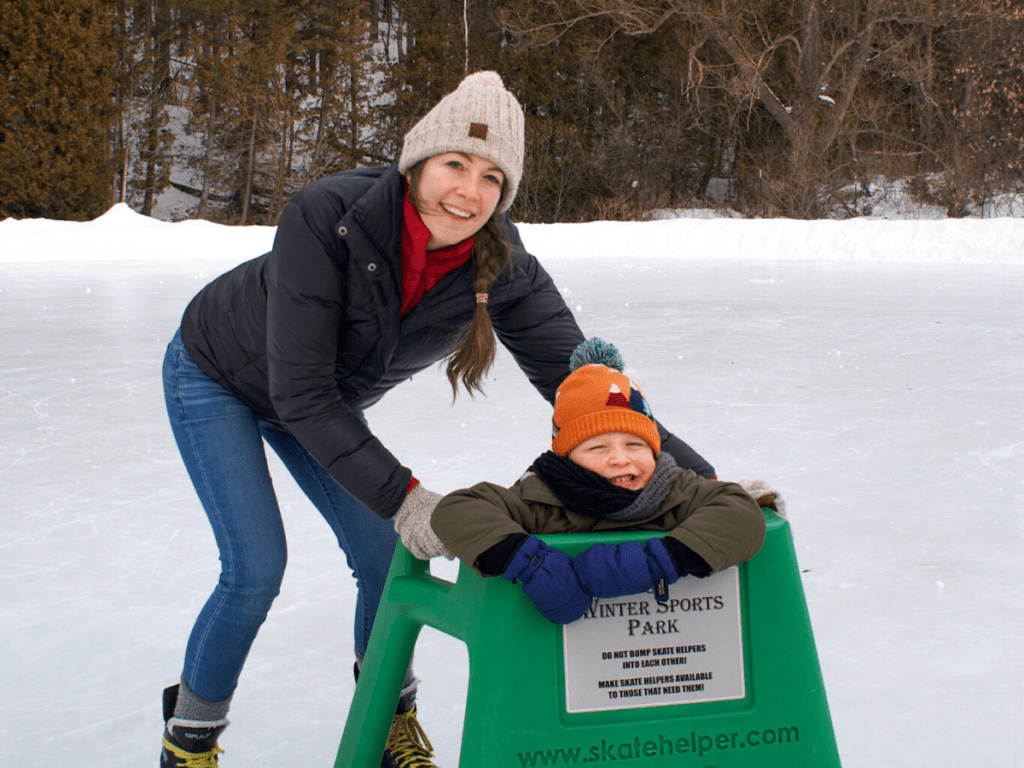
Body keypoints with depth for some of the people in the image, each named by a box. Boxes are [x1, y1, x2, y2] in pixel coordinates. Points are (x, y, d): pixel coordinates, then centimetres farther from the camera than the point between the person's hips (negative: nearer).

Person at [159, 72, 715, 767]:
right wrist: (399, 495, -39)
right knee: (257, 569, -13)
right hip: (217, 375, -4)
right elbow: (299, 393, -38)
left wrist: (701, 477, -33)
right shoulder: (327, 217, -39)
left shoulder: (503, 270, -27)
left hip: (326, 404, 4)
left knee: (385, 555, 0)